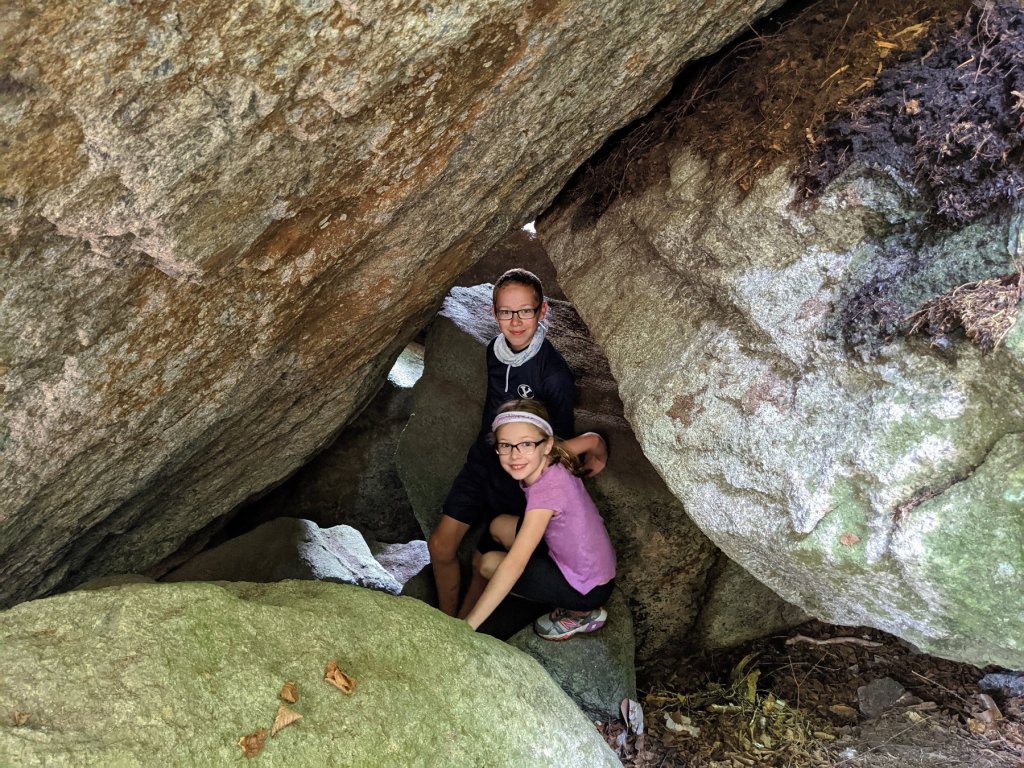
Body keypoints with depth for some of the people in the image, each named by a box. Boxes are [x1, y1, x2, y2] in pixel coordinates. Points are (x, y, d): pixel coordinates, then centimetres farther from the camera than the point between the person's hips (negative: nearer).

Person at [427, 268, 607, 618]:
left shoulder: (555, 375, -27)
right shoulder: (495, 350, -7)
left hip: (517, 480, -5)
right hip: (481, 461, 5)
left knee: (483, 563, 7)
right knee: (440, 546, 5)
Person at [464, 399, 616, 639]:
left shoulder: (547, 489, -32)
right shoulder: (551, 462, -9)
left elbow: (513, 564, -36)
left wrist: (467, 626, -36)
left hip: (590, 588, -9)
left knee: (489, 564, -9)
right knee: (499, 526, 10)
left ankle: (580, 614, 2)